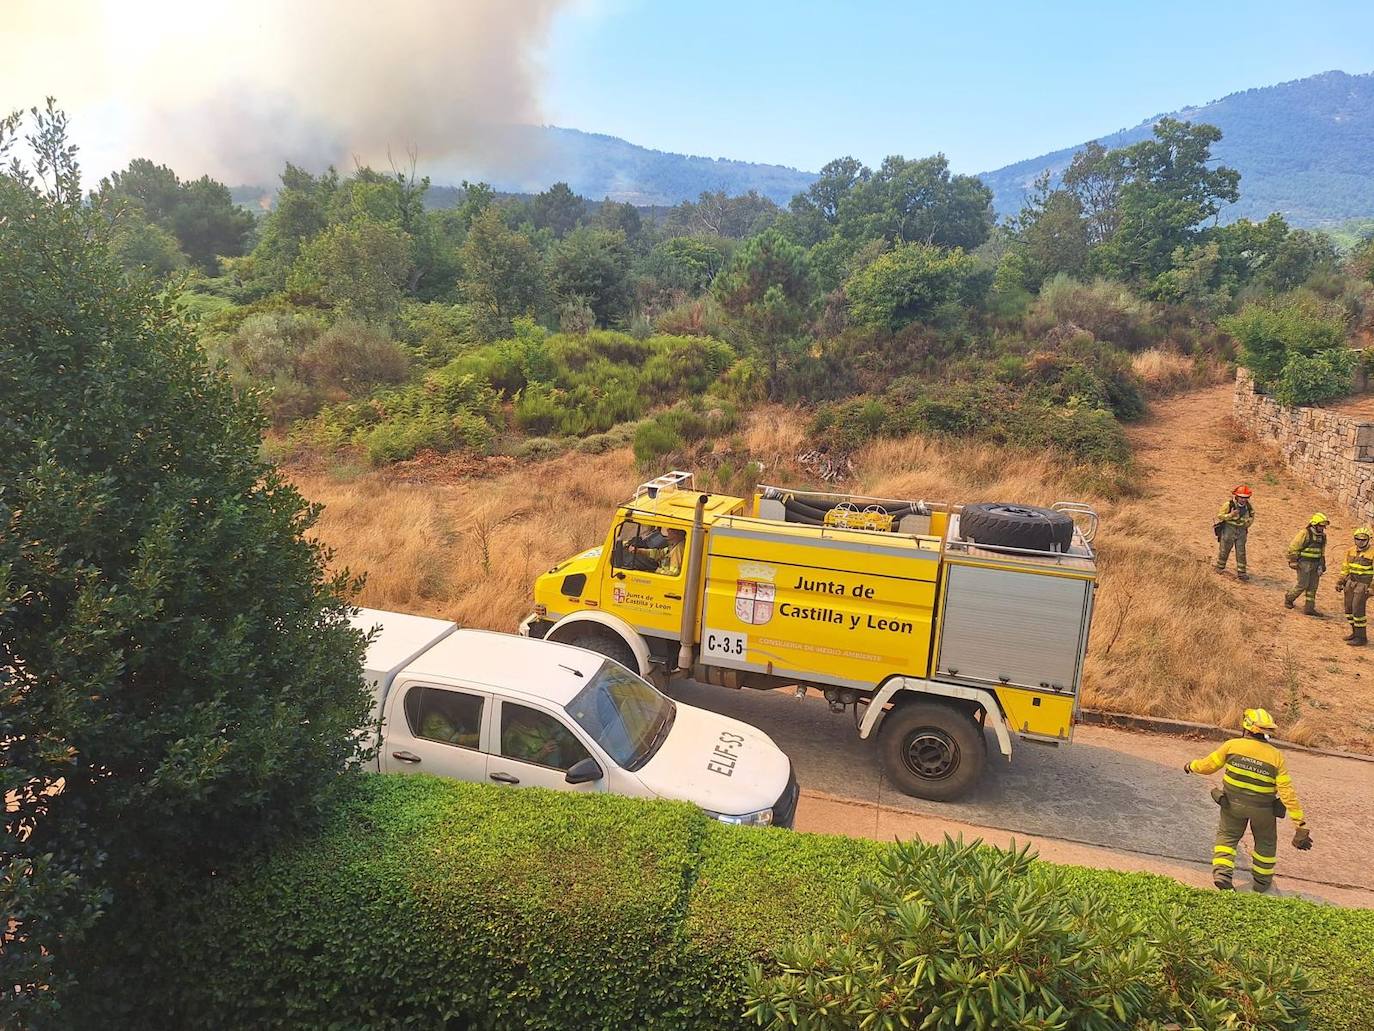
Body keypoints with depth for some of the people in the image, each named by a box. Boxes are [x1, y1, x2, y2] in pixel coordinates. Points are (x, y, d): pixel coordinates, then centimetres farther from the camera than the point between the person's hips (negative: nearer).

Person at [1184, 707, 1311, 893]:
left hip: (1233, 803, 0)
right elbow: (1287, 791, -13)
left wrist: (1191, 766, 19)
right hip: (1263, 808, 1)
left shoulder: (1232, 745, -12)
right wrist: (1300, 821, -8)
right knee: (1266, 842, 25)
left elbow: (1208, 765, -2)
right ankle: (1261, 881, 38)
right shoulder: (1276, 756, -11)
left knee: (1227, 836, 19)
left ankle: (1222, 872, 3)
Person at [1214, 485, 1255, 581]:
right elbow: (1219, 515, -12)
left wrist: (1247, 525, 5)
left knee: (1241, 552, 1)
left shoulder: (1248, 506, -3)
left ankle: (1241, 573, 4)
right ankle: (1220, 568, 29)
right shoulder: (1229, 505, -17)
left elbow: (1252, 515, 17)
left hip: (1241, 531, 3)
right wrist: (1231, 515, -27)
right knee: (1224, 550, 9)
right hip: (1228, 529, -3)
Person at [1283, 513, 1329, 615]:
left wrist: (1322, 565, 13)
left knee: (1313, 586, 5)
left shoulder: (1322, 536, 9)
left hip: (1315, 564, 7)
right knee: (1303, 585, -5)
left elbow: (1322, 552, 18)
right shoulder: (1305, 533, -14)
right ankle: (1289, 598, 18)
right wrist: (1293, 562, -14)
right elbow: (1293, 547, -12)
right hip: (1304, 563, -7)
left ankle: (1309, 608, 8)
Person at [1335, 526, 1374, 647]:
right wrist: (1339, 582, 13)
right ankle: (1355, 632, 24)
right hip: (1351, 583, 7)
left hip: (1364, 585, -7)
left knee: (1357, 610, -9)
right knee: (1349, 608, 10)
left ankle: (1361, 637, 0)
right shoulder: (1351, 552, 6)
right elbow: (1345, 568, 15)